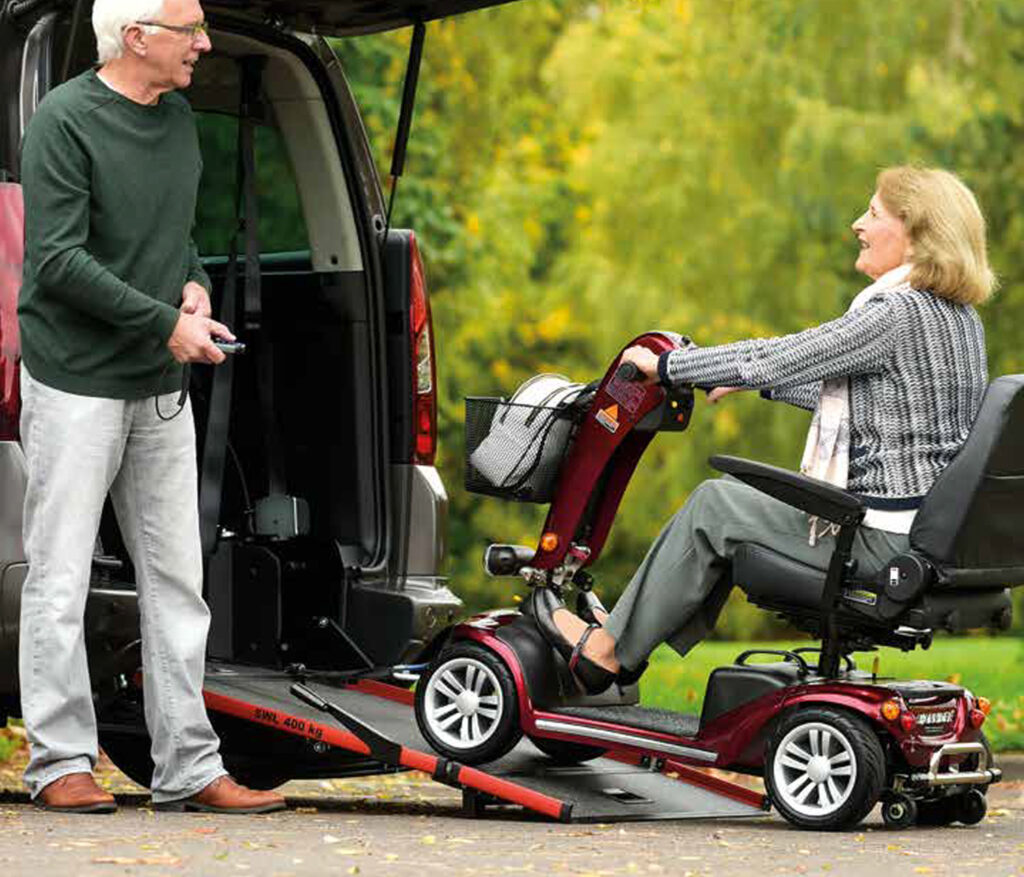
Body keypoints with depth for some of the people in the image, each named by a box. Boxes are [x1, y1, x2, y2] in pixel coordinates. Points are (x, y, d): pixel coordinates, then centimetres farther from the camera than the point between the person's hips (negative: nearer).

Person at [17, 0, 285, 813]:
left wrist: (193, 283, 3)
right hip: (75, 383, -7)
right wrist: (165, 322, -17)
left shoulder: (178, 118, 12)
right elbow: (57, 259, -17)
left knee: (177, 580, 7)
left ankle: (189, 768, 12)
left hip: (161, 385, 7)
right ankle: (61, 762, 7)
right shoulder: (64, 121, -12)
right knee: (59, 584, -1)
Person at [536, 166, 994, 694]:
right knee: (738, 494, 20)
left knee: (712, 507, 2)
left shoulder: (897, 314, -19)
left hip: (886, 541, -9)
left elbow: (776, 359, -16)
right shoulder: (959, 317, 10)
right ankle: (632, 630, 25)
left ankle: (607, 652, 12)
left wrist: (665, 365, -4)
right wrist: (757, 380, 25)